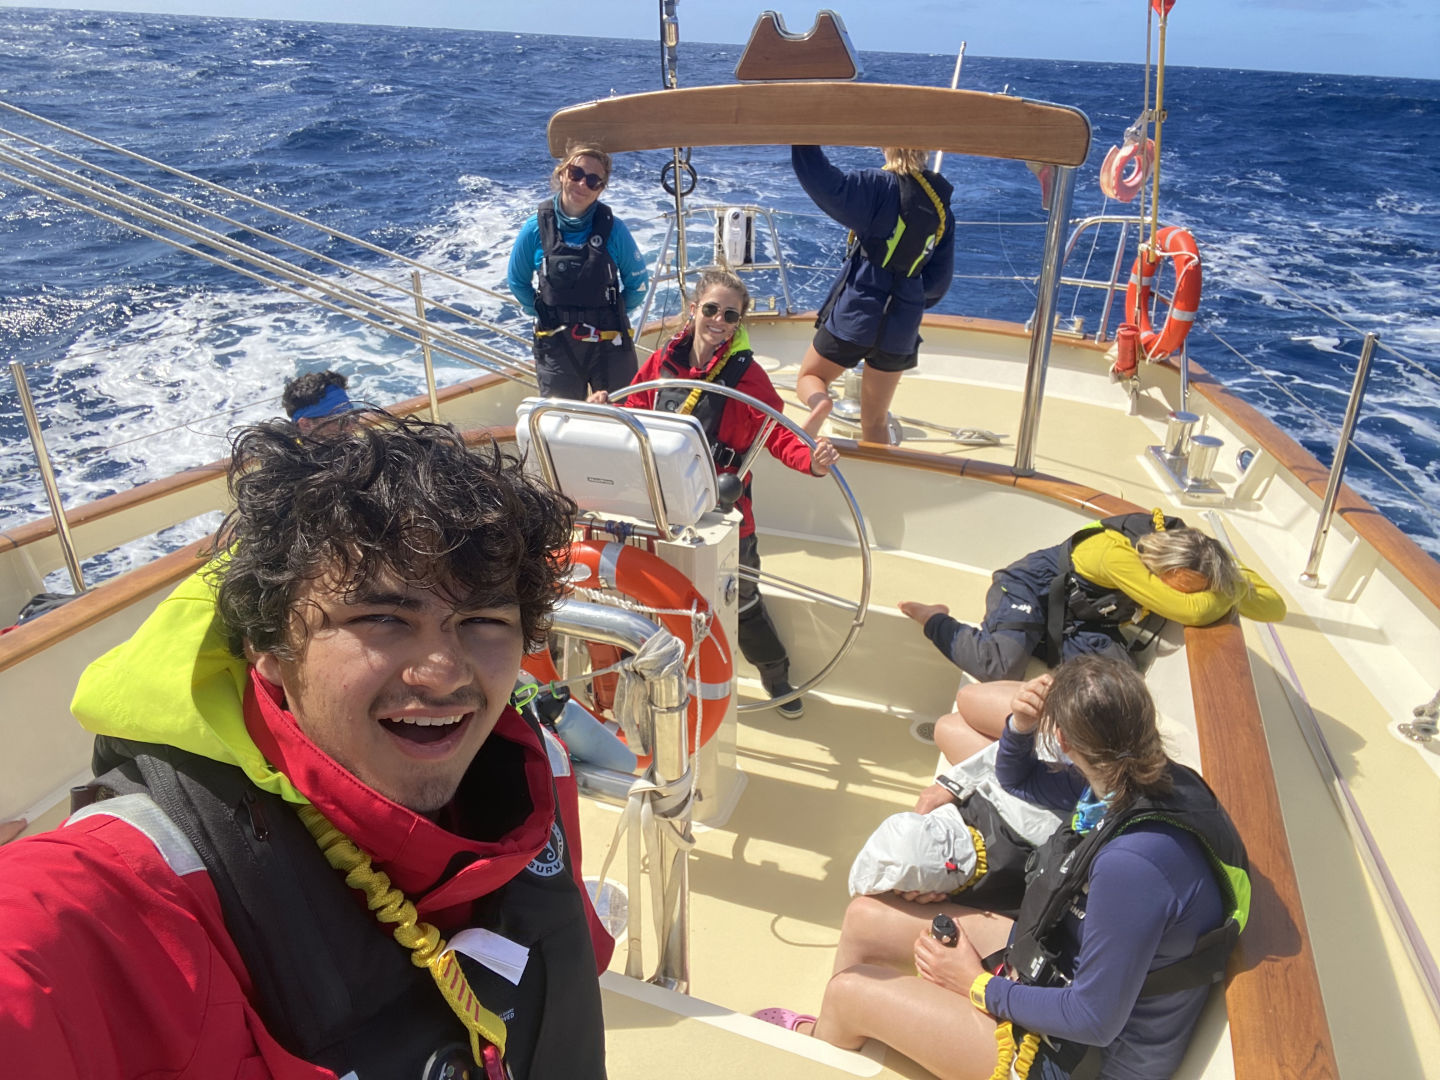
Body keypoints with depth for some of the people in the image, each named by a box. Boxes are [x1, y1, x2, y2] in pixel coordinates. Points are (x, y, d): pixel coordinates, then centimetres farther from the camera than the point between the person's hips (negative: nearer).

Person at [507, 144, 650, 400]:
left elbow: (638, 282, 3)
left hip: (609, 345, -1)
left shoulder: (613, 228, -9)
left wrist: (612, 316, 5)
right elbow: (518, 282, 9)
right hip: (556, 347, 1)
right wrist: (546, 315, 7)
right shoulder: (536, 227, -6)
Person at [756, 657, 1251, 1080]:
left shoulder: (1134, 862, -39)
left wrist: (980, 987, -14)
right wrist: (1020, 726, -14)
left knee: (849, 992, -1)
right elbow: (1018, 780, 8)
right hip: (1059, 955, 8)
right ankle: (825, 1032, 36)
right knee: (864, 918, 8)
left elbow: (1094, 1020, -28)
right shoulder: (1149, 779, -10)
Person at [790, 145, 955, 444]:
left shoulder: (882, 187, -10)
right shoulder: (940, 205, 8)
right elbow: (939, 279, 12)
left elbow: (825, 185, -24)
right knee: (876, 422, 16)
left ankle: (820, 403, -20)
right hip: (902, 326, 5)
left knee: (809, 377, 15)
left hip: (856, 311, -5)